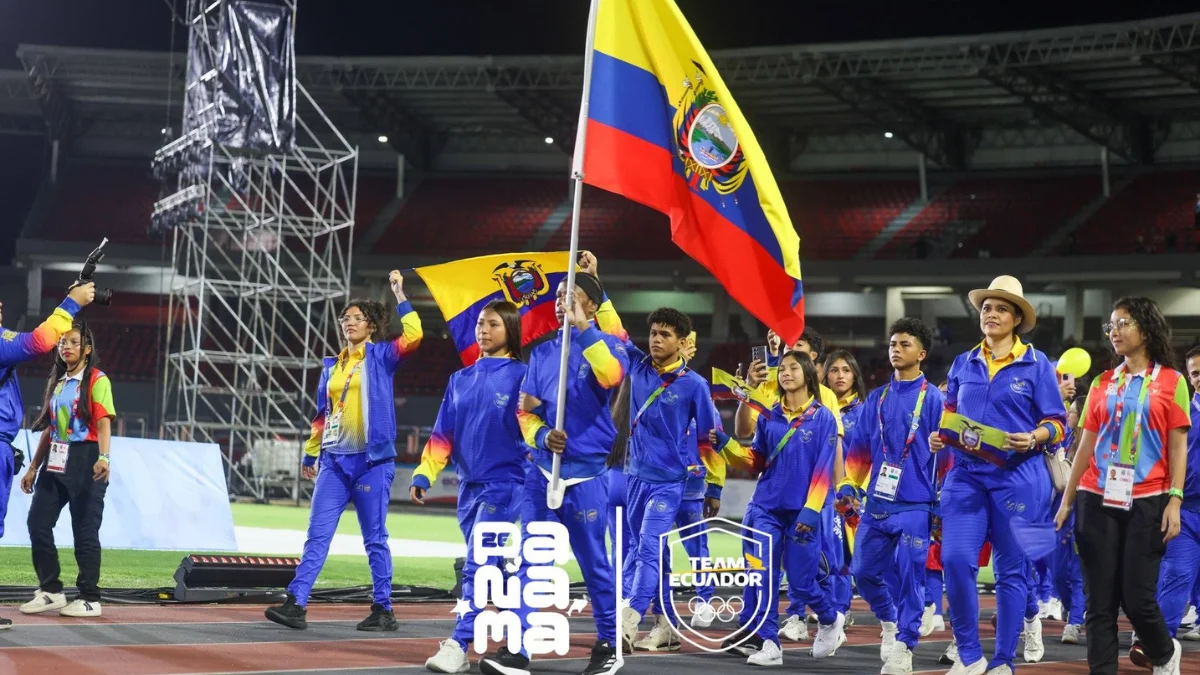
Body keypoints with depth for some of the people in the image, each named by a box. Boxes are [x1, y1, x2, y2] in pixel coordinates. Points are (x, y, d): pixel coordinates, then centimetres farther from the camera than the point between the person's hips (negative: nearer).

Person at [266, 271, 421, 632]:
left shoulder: (381, 356, 1)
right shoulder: (332, 366, 15)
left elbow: (413, 335, -17)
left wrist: (399, 294, -15)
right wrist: (310, 454, 22)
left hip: (372, 460, -5)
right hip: (334, 460, 5)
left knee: (375, 539, 1)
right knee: (317, 535, -2)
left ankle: (383, 610, 8)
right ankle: (296, 604, -5)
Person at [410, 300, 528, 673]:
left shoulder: (521, 376, -4)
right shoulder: (460, 380, 13)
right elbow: (443, 434, 11)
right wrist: (424, 474, 4)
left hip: (504, 484, -6)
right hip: (468, 486, 6)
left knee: (477, 566, -12)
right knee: (490, 568, 11)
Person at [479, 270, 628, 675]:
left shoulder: (607, 346, -3)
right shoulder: (543, 352, 10)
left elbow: (612, 376, -28)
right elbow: (526, 410, 9)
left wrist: (583, 328, -29)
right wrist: (542, 436, -11)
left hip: (584, 473, -4)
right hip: (542, 468, 4)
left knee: (594, 563, 4)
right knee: (529, 561, 1)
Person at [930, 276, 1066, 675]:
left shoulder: (1036, 365, 2)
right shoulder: (963, 364, 13)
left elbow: (1056, 423, 1)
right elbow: (949, 417, 20)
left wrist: (1034, 437, -19)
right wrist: (939, 437, 0)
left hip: (1017, 478, -3)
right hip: (967, 475, 3)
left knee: (1011, 568, 3)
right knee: (955, 558, -12)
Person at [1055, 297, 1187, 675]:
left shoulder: (1171, 381, 1)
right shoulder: (1102, 383, 10)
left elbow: (1178, 447, -1)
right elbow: (1087, 446, 12)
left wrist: (1175, 500, -10)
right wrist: (1067, 500, 9)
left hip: (1146, 502, -3)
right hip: (1097, 500, 3)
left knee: (1138, 597, -2)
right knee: (1099, 600, 1)